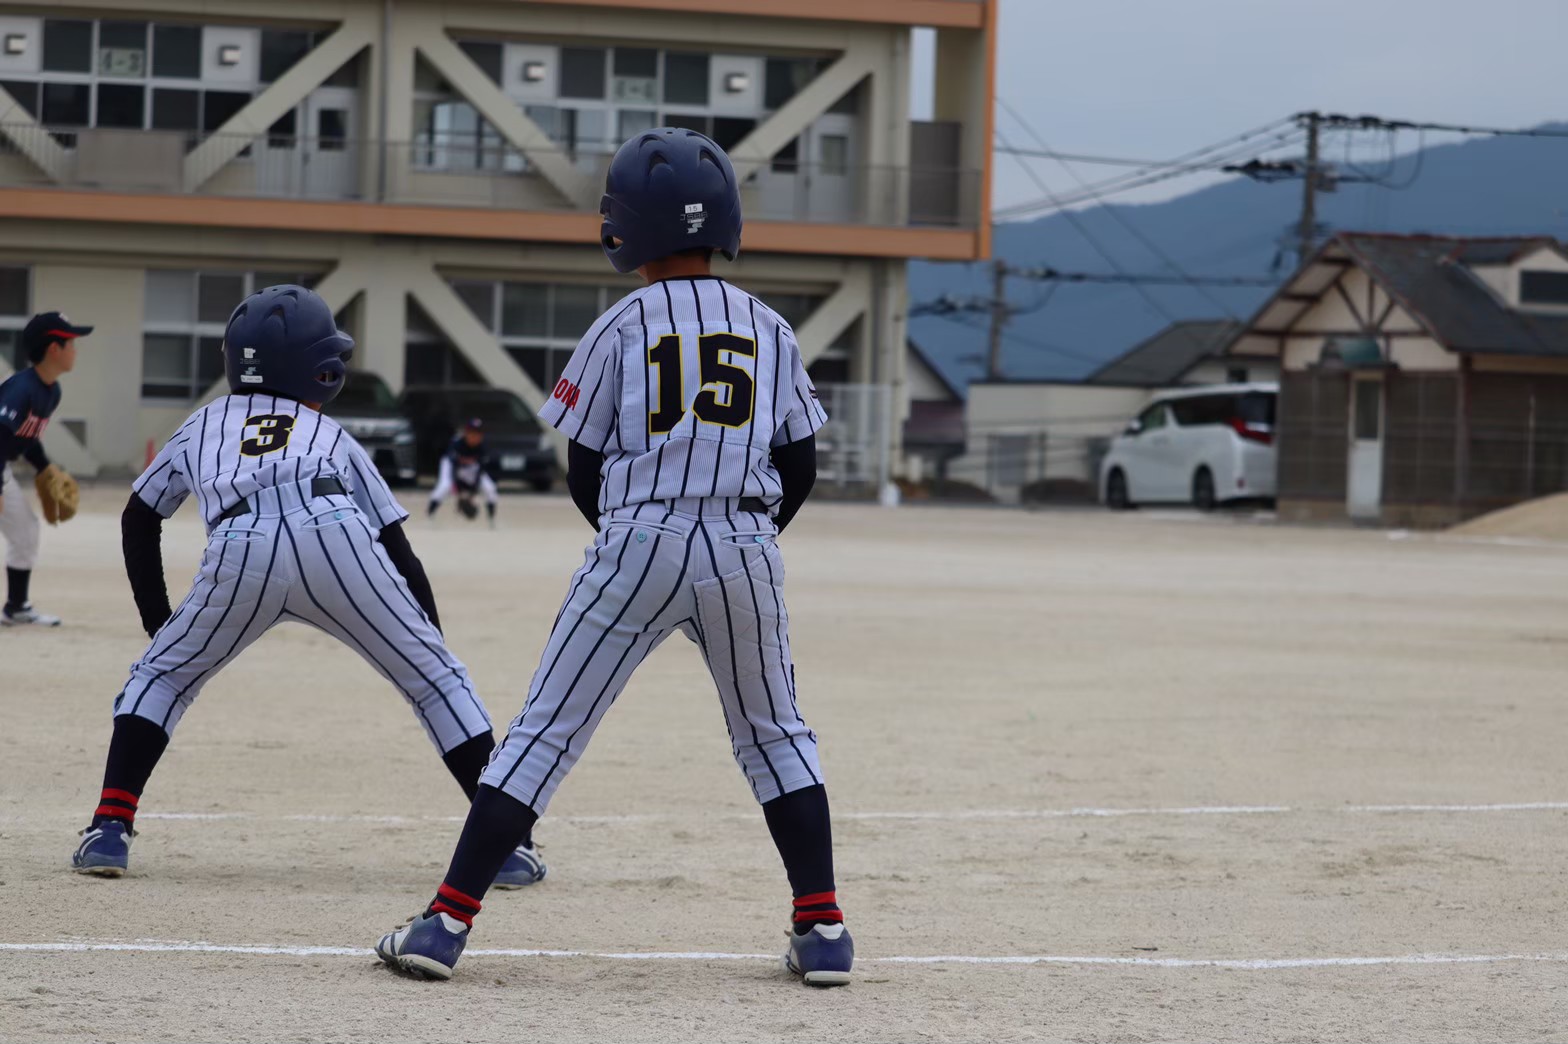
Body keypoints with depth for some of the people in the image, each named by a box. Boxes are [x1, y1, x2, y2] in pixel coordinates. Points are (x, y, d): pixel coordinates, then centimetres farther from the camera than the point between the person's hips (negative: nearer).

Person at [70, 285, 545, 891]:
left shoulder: (206, 424, 37)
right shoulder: (332, 436, 34)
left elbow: (139, 520, 41)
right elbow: (399, 551, 28)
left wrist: (157, 621, 46)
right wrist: (432, 644, 31)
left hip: (241, 548, 1)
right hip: (338, 539, 0)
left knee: (162, 676, 24)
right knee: (436, 680, 14)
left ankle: (109, 829, 11)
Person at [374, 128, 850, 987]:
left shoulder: (622, 329, -2)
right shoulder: (769, 330, 7)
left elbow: (584, 473, 1)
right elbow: (799, 470, 8)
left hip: (637, 545, -2)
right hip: (746, 551, 2)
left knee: (545, 731, 1)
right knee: (776, 737, 19)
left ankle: (447, 922, -1)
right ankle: (822, 931, 13)